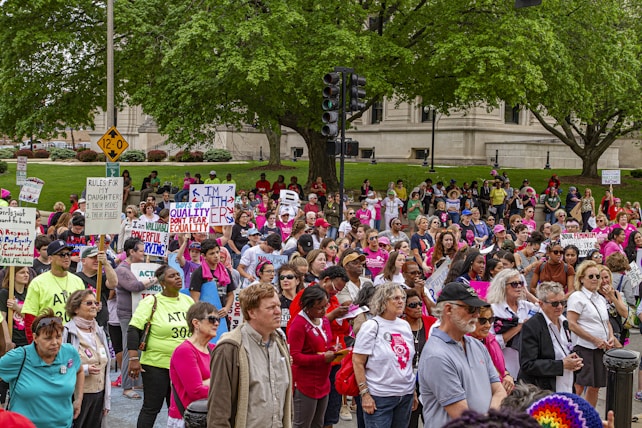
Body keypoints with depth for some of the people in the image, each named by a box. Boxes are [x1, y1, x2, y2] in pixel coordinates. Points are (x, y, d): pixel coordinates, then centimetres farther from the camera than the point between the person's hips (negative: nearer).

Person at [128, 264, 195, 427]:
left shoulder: (188, 301, 7)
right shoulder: (151, 302, -9)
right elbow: (133, 330, -13)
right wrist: (133, 359, -20)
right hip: (156, 364, -5)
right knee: (151, 408, 1)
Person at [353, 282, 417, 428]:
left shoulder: (405, 325, 11)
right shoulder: (372, 326, -7)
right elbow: (358, 362, -9)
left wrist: (413, 391, 17)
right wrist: (364, 394, -14)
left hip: (406, 395, 6)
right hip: (379, 397, -6)